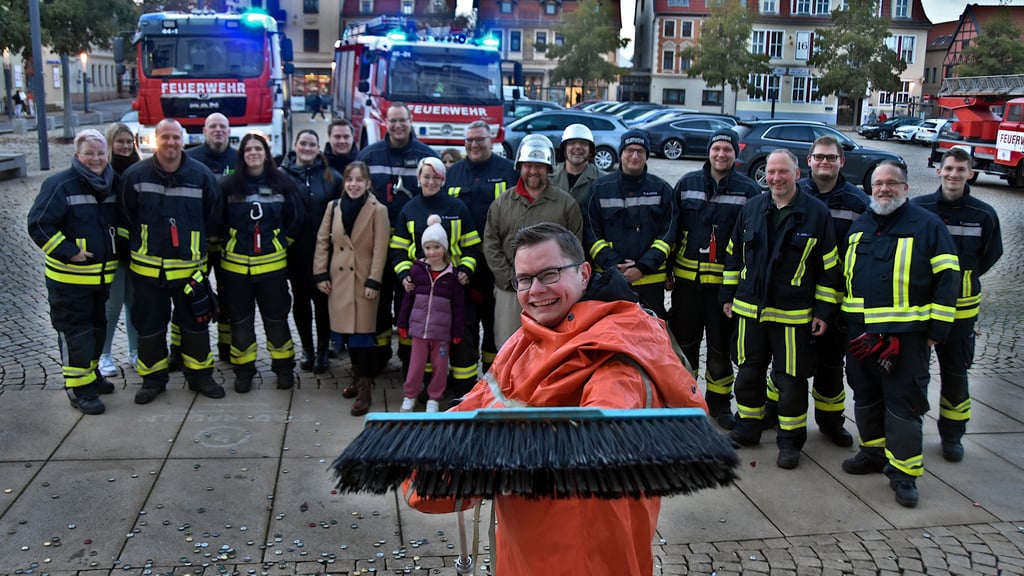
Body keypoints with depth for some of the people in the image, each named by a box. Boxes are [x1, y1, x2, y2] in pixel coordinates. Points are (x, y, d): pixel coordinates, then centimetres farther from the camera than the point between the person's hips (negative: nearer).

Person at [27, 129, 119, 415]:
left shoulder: (112, 184, 8)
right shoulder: (60, 185, -13)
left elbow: (121, 222, 22)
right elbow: (38, 225, -16)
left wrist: (115, 251, 11)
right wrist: (68, 252, -20)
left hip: (102, 275, 7)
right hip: (69, 278, -7)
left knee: (97, 327, 18)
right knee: (75, 332, -2)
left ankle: (91, 373, 35)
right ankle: (78, 388, 5)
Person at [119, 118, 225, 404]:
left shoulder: (202, 175, -5)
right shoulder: (134, 176, -5)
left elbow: (213, 219, 6)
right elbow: (125, 219, 6)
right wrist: (136, 247, 10)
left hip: (190, 267, 0)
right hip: (147, 268, 0)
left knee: (196, 324, 9)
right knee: (149, 326, 9)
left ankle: (199, 375, 25)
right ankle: (153, 378, 24)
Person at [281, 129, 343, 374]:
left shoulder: (331, 176, 1)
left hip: (323, 250, 0)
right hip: (295, 250, 0)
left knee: (322, 298, 5)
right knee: (301, 298, 11)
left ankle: (323, 350, 18)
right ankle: (307, 349, 24)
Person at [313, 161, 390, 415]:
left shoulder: (378, 210, -7)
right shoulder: (333, 207, 6)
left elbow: (380, 249, -8)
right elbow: (322, 241, 9)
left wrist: (373, 281, -12)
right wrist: (321, 274, 3)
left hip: (364, 279, -4)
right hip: (338, 279, 4)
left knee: (362, 331, -5)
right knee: (347, 331, 11)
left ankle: (365, 388, 0)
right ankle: (358, 376, 28)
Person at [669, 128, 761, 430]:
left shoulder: (748, 190, -1)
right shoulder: (687, 183, 4)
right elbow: (671, 229, 7)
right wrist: (668, 270, 4)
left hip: (726, 280, -1)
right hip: (687, 277, 2)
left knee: (721, 345, 8)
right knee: (684, 340, 11)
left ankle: (719, 402, 23)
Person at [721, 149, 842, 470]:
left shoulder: (816, 213, -5)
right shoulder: (751, 208, 6)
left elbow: (829, 268, -3)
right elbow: (733, 254, 14)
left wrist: (824, 311, -5)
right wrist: (728, 295, 12)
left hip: (794, 314, -4)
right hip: (749, 310, 4)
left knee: (791, 379, 3)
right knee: (748, 372, 14)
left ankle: (790, 439, 18)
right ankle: (747, 428, 31)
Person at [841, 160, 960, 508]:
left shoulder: (928, 225, -4)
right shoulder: (859, 227, 13)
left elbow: (947, 279, -5)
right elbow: (845, 274, 22)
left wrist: (937, 329, -9)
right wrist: (842, 317, 16)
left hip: (906, 333, -6)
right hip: (860, 331, 6)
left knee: (903, 401, -3)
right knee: (866, 396, 15)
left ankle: (904, 471, 5)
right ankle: (874, 451, 32)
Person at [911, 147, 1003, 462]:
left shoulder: (984, 215, -5)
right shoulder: (918, 208, -9)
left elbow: (991, 255, 10)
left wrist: (960, 279, 7)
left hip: (960, 306, 1)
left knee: (955, 371, 10)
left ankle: (952, 434, 25)